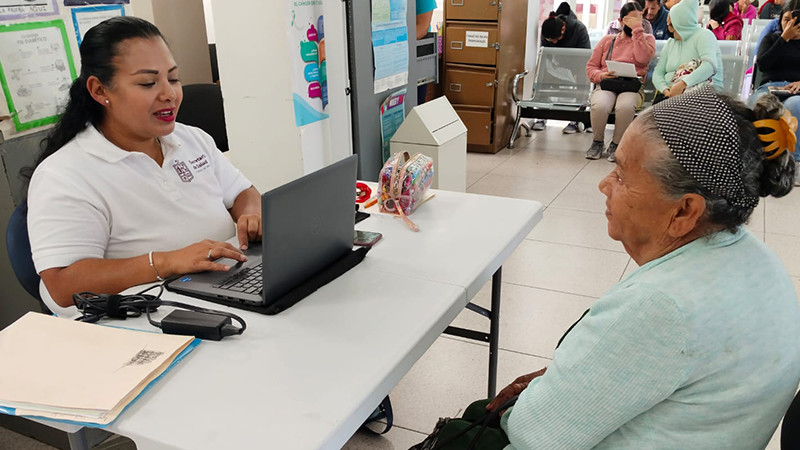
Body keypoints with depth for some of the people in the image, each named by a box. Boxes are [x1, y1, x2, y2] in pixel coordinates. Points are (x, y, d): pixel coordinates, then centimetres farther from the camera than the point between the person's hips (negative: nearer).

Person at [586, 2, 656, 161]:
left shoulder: (647, 38, 16)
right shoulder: (607, 40, 20)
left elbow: (642, 58, -8)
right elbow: (591, 67, 15)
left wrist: (637, 29, -4)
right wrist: (601, 75, -9)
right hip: (606, 84, 1)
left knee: (625, 106, -38)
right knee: (599, 105, -36)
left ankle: (616, 145, -15)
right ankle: (597, 142, -10)